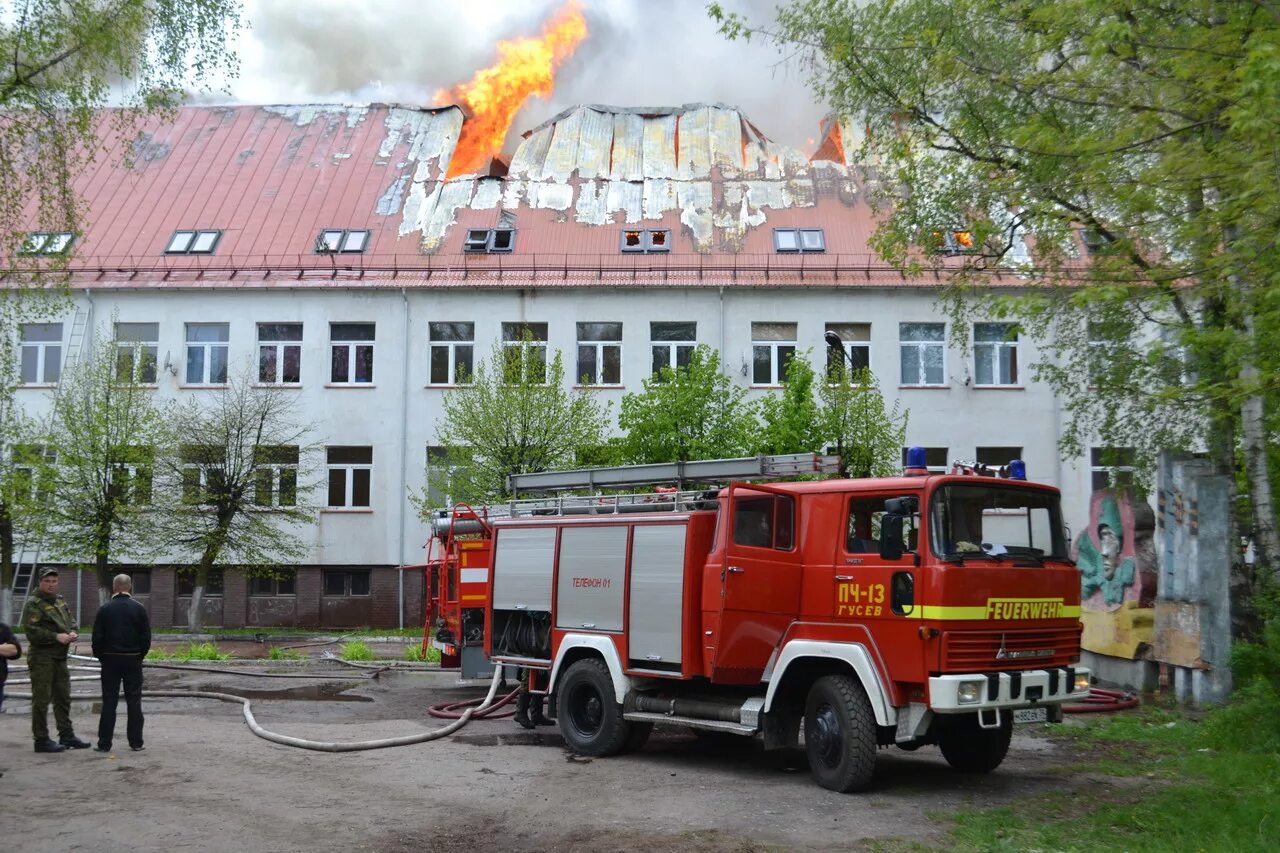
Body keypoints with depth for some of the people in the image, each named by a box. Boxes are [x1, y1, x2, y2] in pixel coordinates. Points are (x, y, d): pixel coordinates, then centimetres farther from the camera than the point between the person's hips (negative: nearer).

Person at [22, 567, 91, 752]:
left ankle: (67, 735, 23)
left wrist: (72, 632, 2)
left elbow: (70, 620, 23)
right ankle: (41, 740, 3)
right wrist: (56, 637, -22)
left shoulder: (60, 601, 14)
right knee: (41, 699, -3)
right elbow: (31, 631, -19)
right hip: (41, 656, -9)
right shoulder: (33, 604, -11)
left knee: (63, 697, 14)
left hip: (60, 656, 9)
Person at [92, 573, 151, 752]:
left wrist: (100, 657, 9)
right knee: (134, 701, 5)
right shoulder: (139, 609, -3)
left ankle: (104, 743, 4)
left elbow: (97, 637, -4)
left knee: (109, 701, 4)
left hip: (110, 659, 0)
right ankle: (136, 742, 6)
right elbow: (146, 637, -3)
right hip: (133, 660, 0)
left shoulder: (104, 609, -3)